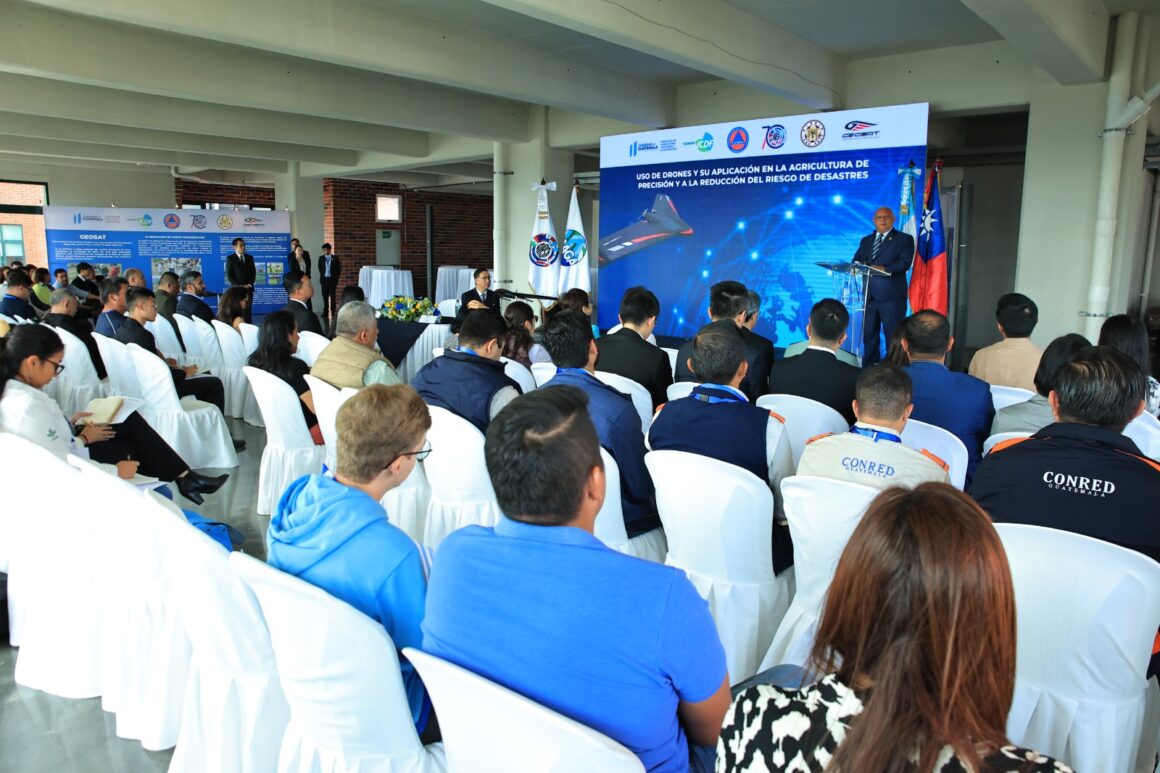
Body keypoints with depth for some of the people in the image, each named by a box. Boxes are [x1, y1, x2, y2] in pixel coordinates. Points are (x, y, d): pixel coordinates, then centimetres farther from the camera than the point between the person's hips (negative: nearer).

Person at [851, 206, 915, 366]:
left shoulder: (904, 239, 4)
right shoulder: (866, 240, 20)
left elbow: (905, 263, -10)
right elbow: (856, 260, 11)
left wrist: (884, 268, -26)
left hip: (892, 296, -5)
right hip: (870, 295, 5)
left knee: (893, 335, -3)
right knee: (868, 335, 8)